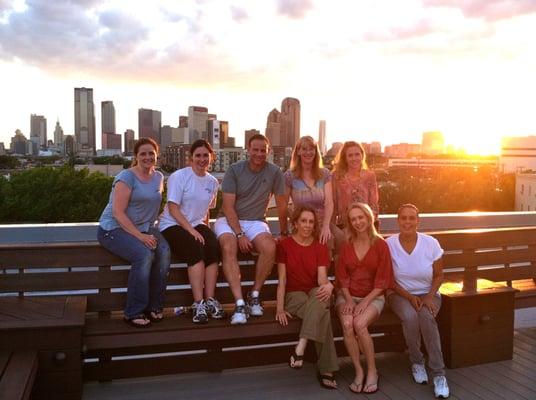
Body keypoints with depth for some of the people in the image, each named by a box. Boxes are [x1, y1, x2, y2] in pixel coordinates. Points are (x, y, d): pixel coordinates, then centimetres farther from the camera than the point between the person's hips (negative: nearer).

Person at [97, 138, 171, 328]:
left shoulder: (158, 177, 11)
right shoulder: (126, 177, -10)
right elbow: (118, 213, -17)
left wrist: (151, 231, 2)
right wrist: (140, 236, -24)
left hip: (144, 228, 6)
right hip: (114, 228, -6)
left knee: (164, 251, -24)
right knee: (144, 254, -32)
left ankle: (154, 306, -12)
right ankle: (133, 313, -19)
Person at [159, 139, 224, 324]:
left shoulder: (213, 182, 12)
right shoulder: (179, 177, -6)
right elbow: (173, 208, -12)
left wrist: (205, 230, 4)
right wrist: (191, 230, -21)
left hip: (197, 225, 5)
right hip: (173, 225, -5)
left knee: (214, 247, -26)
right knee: (196, 250, -32)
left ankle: (209, 300, -24)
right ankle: (198, 304, -29)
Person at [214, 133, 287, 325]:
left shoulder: (274, 172, -1)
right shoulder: (234, 170, -6)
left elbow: (281, 205, 6)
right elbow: (228, 206, -11)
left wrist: (284, 233, 4)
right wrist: (240, 234, -20)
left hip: (256, 221, 2)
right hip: (229, 220, -1)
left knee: (270, 247, -30)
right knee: (229, 247, -34)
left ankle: (255, 295, -11)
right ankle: (239, 303, -33)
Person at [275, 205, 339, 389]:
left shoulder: (320, 247, 7)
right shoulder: (284, 245, 1)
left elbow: (322, 278, -7)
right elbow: (282, 280, -5)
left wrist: (328, 285, -33)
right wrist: (280, 308, -17)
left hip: (315, 292, 2)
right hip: (294, 295, -2)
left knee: (321, 297, -38)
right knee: (323, 314, -35)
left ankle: (300, 349, -43)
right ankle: (326, 370, -36)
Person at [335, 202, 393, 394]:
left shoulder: (381, 245, -3)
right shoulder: (346, 245, 6)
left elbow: (382, 281, -6)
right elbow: (342, 277, 5)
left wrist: (365, 301, -16)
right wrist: (348, 299, -11)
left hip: (373, 297, -2)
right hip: (348, 296, 2)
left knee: (360, 324, -31)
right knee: (347, 324, -28)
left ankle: (372, 371, -11)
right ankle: (359, 372, -14)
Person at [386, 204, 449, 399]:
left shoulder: (431, 243, -8)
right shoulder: (389, 244, -10)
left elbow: (438, 276, 1)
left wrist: (429, 296, -15)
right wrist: (409, 297, -16)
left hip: (428, 294, 0)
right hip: (400, 294, 0)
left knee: (426, 316, -32)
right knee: (410, 316, -32)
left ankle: (438, 373, -24)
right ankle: (416, 362, -7)